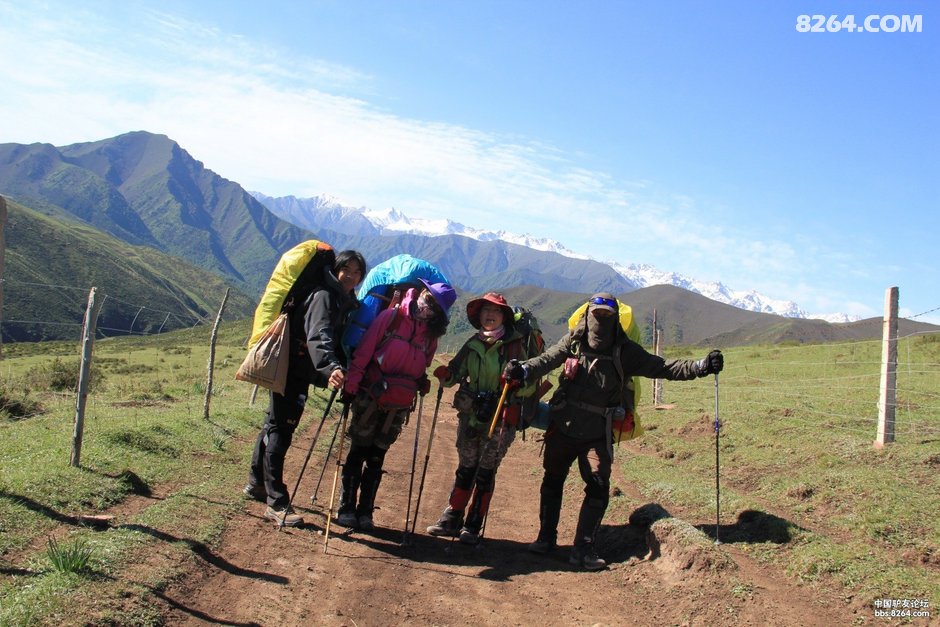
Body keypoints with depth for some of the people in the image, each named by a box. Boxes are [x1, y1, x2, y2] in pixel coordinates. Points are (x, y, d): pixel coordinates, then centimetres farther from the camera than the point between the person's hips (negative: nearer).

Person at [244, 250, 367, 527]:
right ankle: (276, 504, -4)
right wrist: (331, 368, -50)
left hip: (299, 372, 10)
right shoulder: (324, 296, -18)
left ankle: (257, 483, 34)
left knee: (275, 426, 19)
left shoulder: (345, 301, 12)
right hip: (290, 368, -10)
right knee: (280, 430, -7)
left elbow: (339, 339, 17)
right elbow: (318, 337, -35)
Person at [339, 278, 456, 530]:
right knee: (358, 452, 5)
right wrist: (350, 386, -11)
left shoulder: (431, 335, 4)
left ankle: (365, 511, 16)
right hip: (369, 397, -3)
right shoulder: (391, 317, -7)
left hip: (399, 406, 3)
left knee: (377, 458, 9)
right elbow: (363, 352, -8)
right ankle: (346, 508, 13)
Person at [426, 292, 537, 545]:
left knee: (486, 472, 5)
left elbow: (530, 385, -9)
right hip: (470, 416, 3)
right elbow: (455, 372, 7)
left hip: (501, 419, -3)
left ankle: (472, 526, 15)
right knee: (465, 469, 11)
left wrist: (516, 385, -30)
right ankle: (451, 519, 18)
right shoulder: (472, 345, 5)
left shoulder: (515, 346, -6)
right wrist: (445, 375, -15)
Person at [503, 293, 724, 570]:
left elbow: (663, 368, -7)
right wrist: (523, 370, -37)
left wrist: (702, 366, -18)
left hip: (597, 434, -1)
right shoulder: (572, 342, -4)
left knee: (598, 487, -8)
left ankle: (582, 548, 4)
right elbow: (547, 360, -17)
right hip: (563, 427, 1)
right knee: (552, 480, 12)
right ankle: (546, 537, 29)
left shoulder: (625, 351, -4)